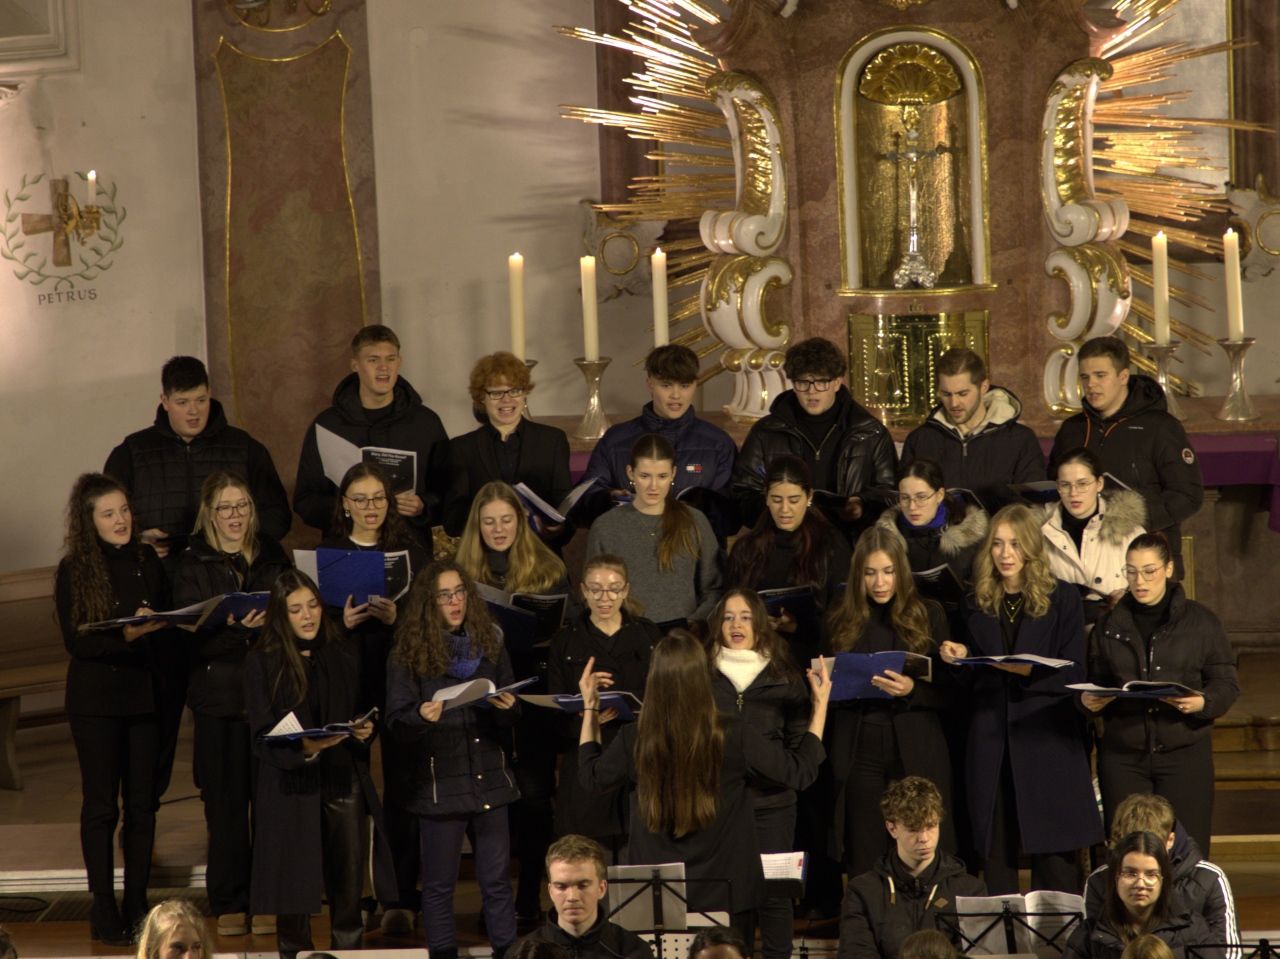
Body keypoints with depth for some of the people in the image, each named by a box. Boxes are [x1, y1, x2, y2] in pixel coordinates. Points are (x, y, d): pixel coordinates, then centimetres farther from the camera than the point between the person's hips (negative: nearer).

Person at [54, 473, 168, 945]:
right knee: (101, 804, 0)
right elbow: (75, 641, -11)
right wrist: (126, 635, -24)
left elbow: (170, 628, 9)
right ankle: (103, 908, 5)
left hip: (143, 693, 3)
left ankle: (137, 901, 14)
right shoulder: (74, 569, -5)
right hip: (95, 698, -3)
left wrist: (153, 628, -13)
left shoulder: (148, 561, 5)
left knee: (142, 801, 5)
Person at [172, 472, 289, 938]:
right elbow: (192, 632, -7)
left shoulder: (273, 557, 11)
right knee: (225, 802, -1)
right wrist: (234, 626, -25)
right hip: (219, 697, -1)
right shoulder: (193, 564, 4)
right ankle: (229, 903, 7)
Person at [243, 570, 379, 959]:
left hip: (343, 781, 3)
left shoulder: (345, 653, 9)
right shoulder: (261, 662, -2)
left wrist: (365, 730, -5)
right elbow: (262, 737, -6)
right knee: (295, 886, -2)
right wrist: (303, 748, -24)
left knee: (348, 886, 3)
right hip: (291, 788, -3)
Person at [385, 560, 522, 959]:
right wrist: (422, 716, -26)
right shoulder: (408, 653, -1)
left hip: (489, 777, 3)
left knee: (497, 881, 6)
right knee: (439, 884, 4)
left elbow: (512, 716, 14)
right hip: (439, 782, -3)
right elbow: (396, 720, -5)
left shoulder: (489, 644, 9)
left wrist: (508, 709, -10)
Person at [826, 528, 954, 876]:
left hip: (915, 753, -1)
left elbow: (947, 690, 2)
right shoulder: (843, 621, 9)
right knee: (864, 864, 1)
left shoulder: (928, 615, 5)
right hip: (859, 753, 1)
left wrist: (912, 690, -16)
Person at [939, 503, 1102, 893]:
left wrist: (1029, 671, -18)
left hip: (1048, 741, -3)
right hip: (991, 744, 4)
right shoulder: (979, 604, 14)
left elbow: (1073, 675, -3)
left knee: (1054, 861, -5)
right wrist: (961, 660, 0)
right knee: (996, 855, 2)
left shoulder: (1062, 599, 3)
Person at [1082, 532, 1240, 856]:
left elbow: (1227, 684, 2)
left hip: (1184, 753, -2)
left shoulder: (1201, 621, 5)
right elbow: (1095, 682, 14)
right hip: (1123, 756, 2)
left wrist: (1203, 703, -19)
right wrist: (1089, 701, -9)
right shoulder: (1109, 626, 12)